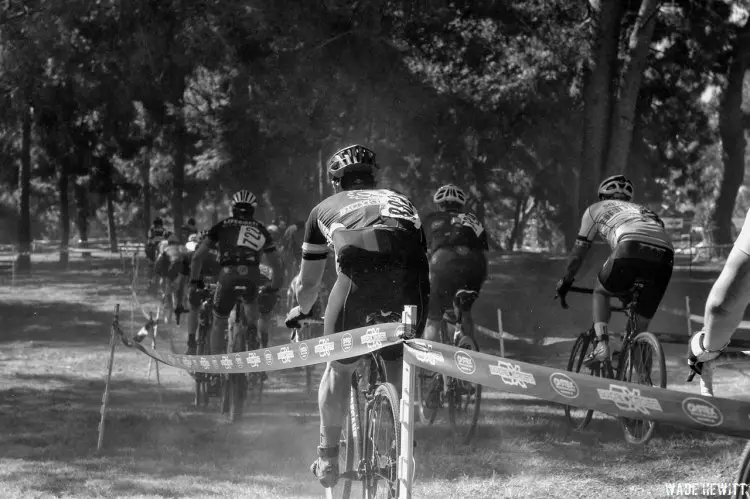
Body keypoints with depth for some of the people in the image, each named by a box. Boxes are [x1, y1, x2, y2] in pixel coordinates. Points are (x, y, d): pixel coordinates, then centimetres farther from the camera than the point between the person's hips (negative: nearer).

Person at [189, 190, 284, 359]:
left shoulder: (222, 226, 22)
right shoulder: (261, 229, 27)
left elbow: (197, 257, 20)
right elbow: (277, 264, 30)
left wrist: (194, 282, 31)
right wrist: (274, 288, 44)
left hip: (228, 275, -1)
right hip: (252, 275, 1)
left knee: (218, 324, 13)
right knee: (250, 303, 36)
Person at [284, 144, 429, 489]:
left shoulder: (325, 209, 32)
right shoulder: (399, 200, 37)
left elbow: (307, 284, 39)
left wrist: (301, 311, 60)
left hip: (359, 270, -2)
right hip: (409, 274, 2)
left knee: (339, 368, 18)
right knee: (400, 367, 23)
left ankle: (328, 459, 24)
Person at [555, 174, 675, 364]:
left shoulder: (595, 209, 31)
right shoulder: (642, 210, 42)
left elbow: (578, 254, 34)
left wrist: (566, 282, 48)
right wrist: (630, 290, 56)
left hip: (631, 246, -3)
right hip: (666, 253, 3)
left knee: (601, 291, 23)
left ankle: (602, 345, 4)